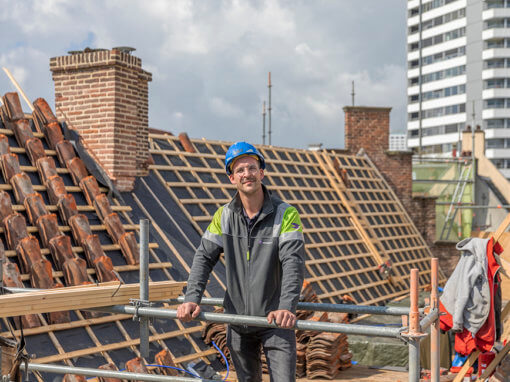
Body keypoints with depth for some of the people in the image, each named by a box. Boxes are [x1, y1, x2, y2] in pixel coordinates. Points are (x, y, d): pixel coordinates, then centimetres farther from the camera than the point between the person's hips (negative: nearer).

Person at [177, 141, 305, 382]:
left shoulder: (285, 214, -10)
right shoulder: (224, 215, 2)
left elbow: (294, 263, -20)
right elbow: (205, 257, 1)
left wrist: (287, 306, -34)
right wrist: (192, 298, -14)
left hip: (275, 319, -4)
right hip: (238, 319, 4)